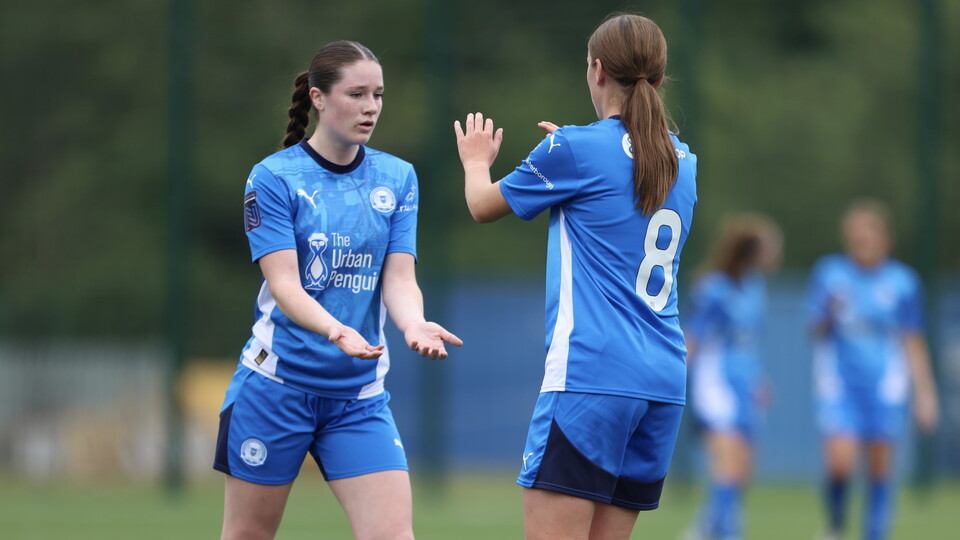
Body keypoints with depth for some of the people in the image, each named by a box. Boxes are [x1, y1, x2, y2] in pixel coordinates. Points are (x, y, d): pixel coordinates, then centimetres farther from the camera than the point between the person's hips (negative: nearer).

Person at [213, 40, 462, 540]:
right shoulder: (273, 177, -6)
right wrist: (337, 332, -34)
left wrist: (414, 325, -24)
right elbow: (283, 283, -15)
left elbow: (399, 278, 0)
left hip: (359, 396, 3)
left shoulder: (397, 178, 6)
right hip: (276, 384, -3)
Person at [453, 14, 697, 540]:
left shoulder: (575, 149, -4)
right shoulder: (681, 161, 14)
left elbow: (484, 206, 12)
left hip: (592, 373, -7)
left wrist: (476, 162, 33)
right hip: (664, 383, 7)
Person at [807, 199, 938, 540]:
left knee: (880, 470, 0)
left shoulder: (902, 281, 4)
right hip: (839, 384, -1)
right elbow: (817, 330, 2)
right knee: (840, 462, -16)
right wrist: (828, 316, -20)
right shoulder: (829, 273, 2)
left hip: (886, 386, 1)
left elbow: (913, 342, 8)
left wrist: (925, 393, 4)